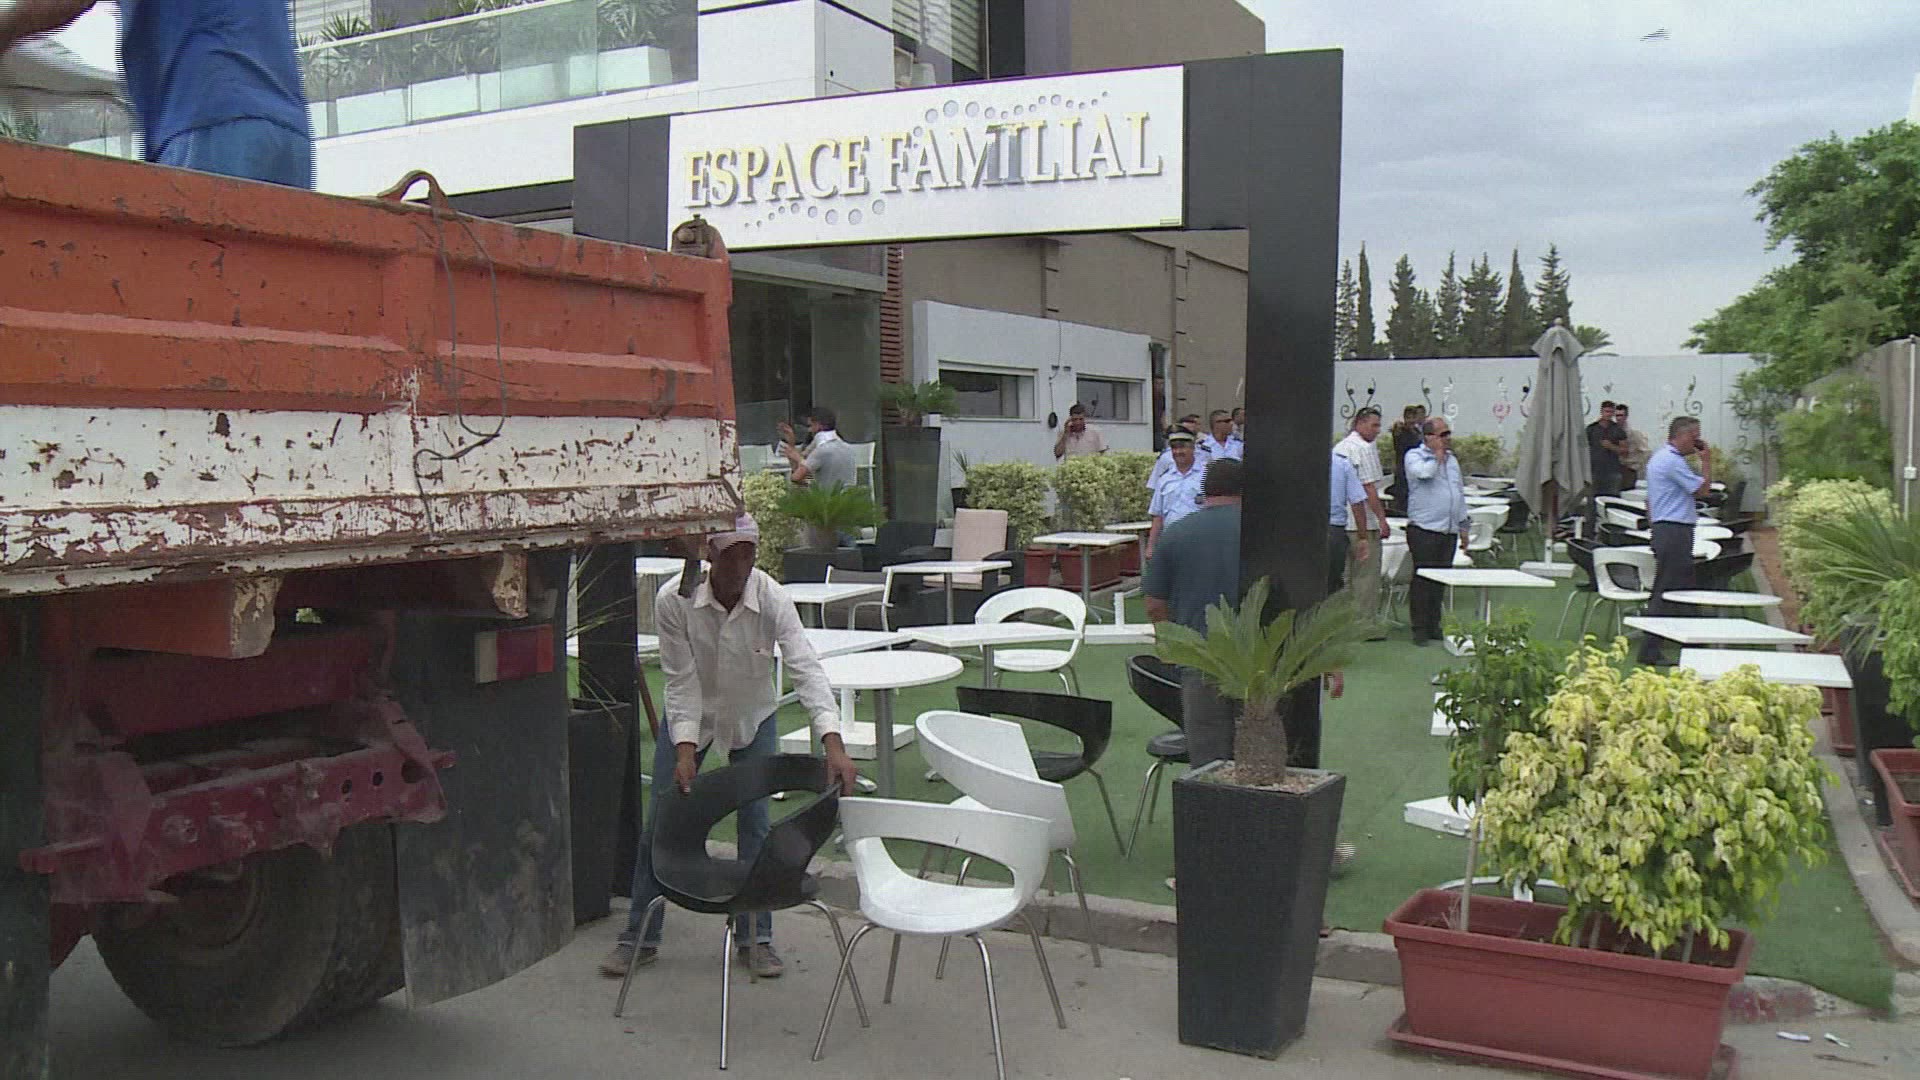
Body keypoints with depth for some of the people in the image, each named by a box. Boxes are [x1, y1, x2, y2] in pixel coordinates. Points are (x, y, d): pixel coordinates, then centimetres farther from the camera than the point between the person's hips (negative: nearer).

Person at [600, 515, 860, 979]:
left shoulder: (771, 598, -28)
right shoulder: (674, 600, -27)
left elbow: (806, 668, -36)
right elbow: (682, 681, -22)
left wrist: (833, 743, -47)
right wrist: (685, 750, -31)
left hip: (753, 718, 0)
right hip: (690, 715, 0)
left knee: (755, 823, -3)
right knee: (661, 821, 1)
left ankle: (756, 938, 12)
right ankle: (640, 937, 15)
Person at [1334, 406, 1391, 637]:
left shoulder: (1338, 447, 15)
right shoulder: (1365, 448, -12)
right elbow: (1370, 488, -16)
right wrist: (1382, 519, -13)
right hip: (1364, 523, -8)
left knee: (1345, 575, 13)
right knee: (1367, 576, -2)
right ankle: (1366, 625, 1)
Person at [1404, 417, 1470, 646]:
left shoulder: (1452, 459, 18)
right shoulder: (1414, 456, -3)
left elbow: (1460, 493, 23)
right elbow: (1424, 472, -26)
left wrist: (1463, 526, 21)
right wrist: (1438, 455, -10)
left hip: (1449, 531, 7)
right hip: (1424, 530, -6)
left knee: (1441, 580, 8)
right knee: (1422, 579, -6)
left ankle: (1434, 625, 16)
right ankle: (1419, 628, -1)